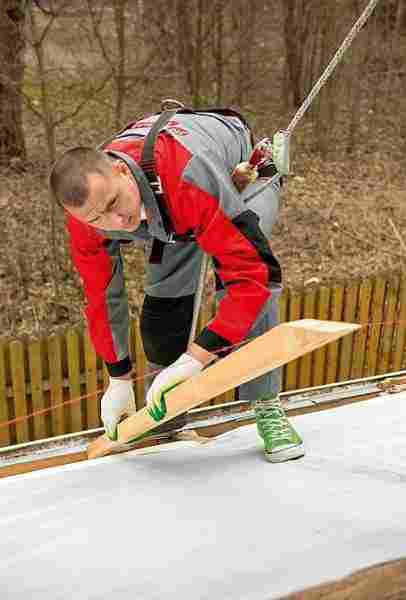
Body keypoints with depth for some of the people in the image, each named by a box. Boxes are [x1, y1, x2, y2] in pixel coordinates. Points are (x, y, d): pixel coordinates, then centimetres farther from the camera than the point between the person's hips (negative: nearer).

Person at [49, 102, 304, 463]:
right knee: (165, 299, -3)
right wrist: (119, 379, -9)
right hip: (166, 208, 4)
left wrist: (194, 358, -50)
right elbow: (101, 296, -15)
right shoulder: (85, 220, -30)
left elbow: (256, 271, -48)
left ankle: (267, 408, -9)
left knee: (243, 278, -25)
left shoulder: (189, 177, -49)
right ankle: (170, 406, 21)